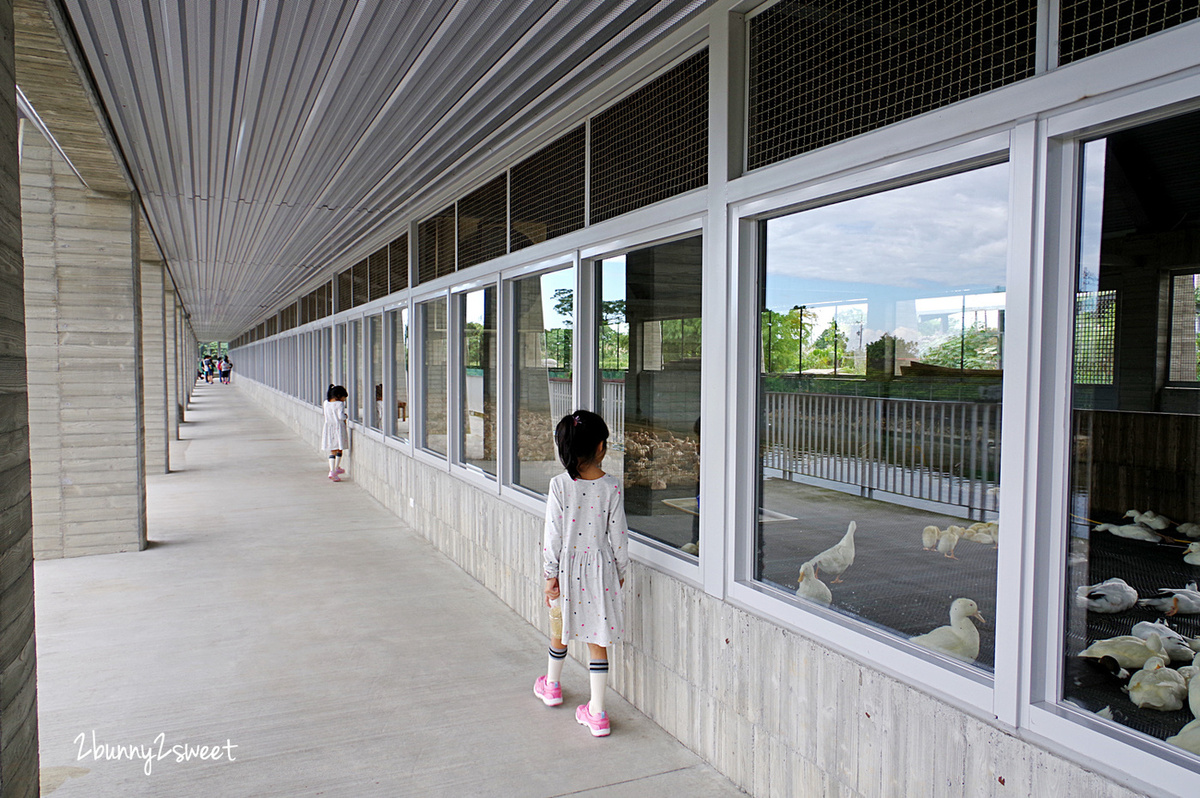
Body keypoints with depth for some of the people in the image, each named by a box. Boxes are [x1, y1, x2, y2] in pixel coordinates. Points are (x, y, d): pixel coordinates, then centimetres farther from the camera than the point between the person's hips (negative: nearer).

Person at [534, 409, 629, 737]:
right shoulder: (611, 486, -11)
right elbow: (618, 535, -5)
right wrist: (621, 570, 10)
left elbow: (553, 535, -10)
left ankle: (551, 685, 46)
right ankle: (597, 713, 12)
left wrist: (550, 575, -1)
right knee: (597, 640, 8)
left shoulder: (559, 485, -13)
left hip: (567, 567, 0)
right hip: (600, 567, 0)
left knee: (560, 631, 23)